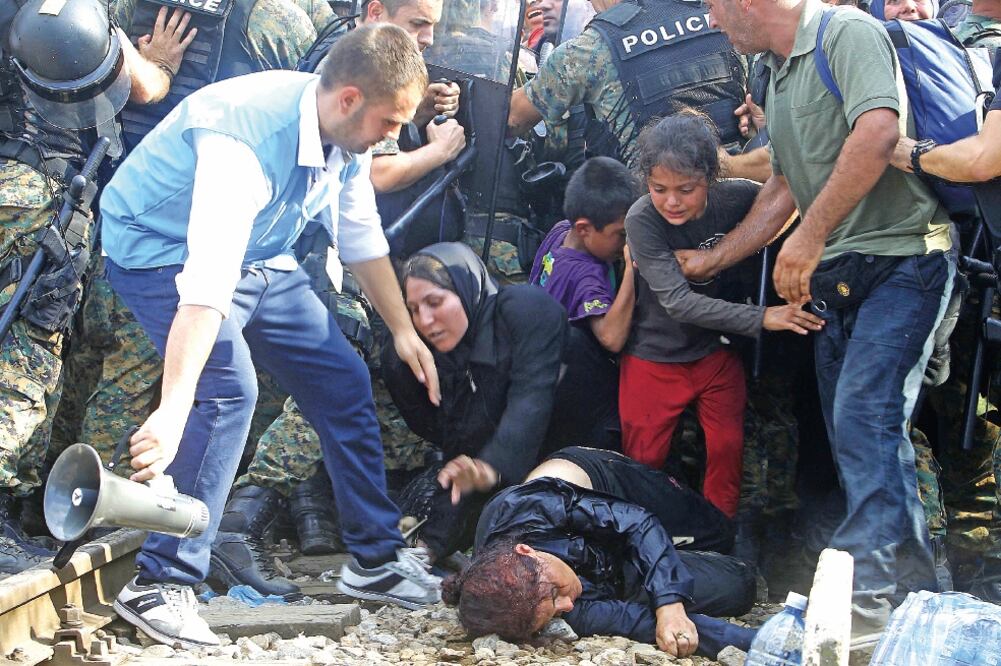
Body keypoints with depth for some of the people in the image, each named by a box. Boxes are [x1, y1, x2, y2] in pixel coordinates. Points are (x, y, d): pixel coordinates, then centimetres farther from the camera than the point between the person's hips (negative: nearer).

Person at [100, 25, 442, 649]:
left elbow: (361, 235, 10)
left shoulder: (347, 134, -10)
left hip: (260, 258, 8)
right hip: (165, 254, -8)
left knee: (343, 380, 6)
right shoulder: (247, 139, -37)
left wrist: (403, 330, 15)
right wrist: (173, 410, -53)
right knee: (228, 387, -29)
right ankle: (161, 585, -22)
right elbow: (205, 284, -46)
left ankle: (375, 557, 20)